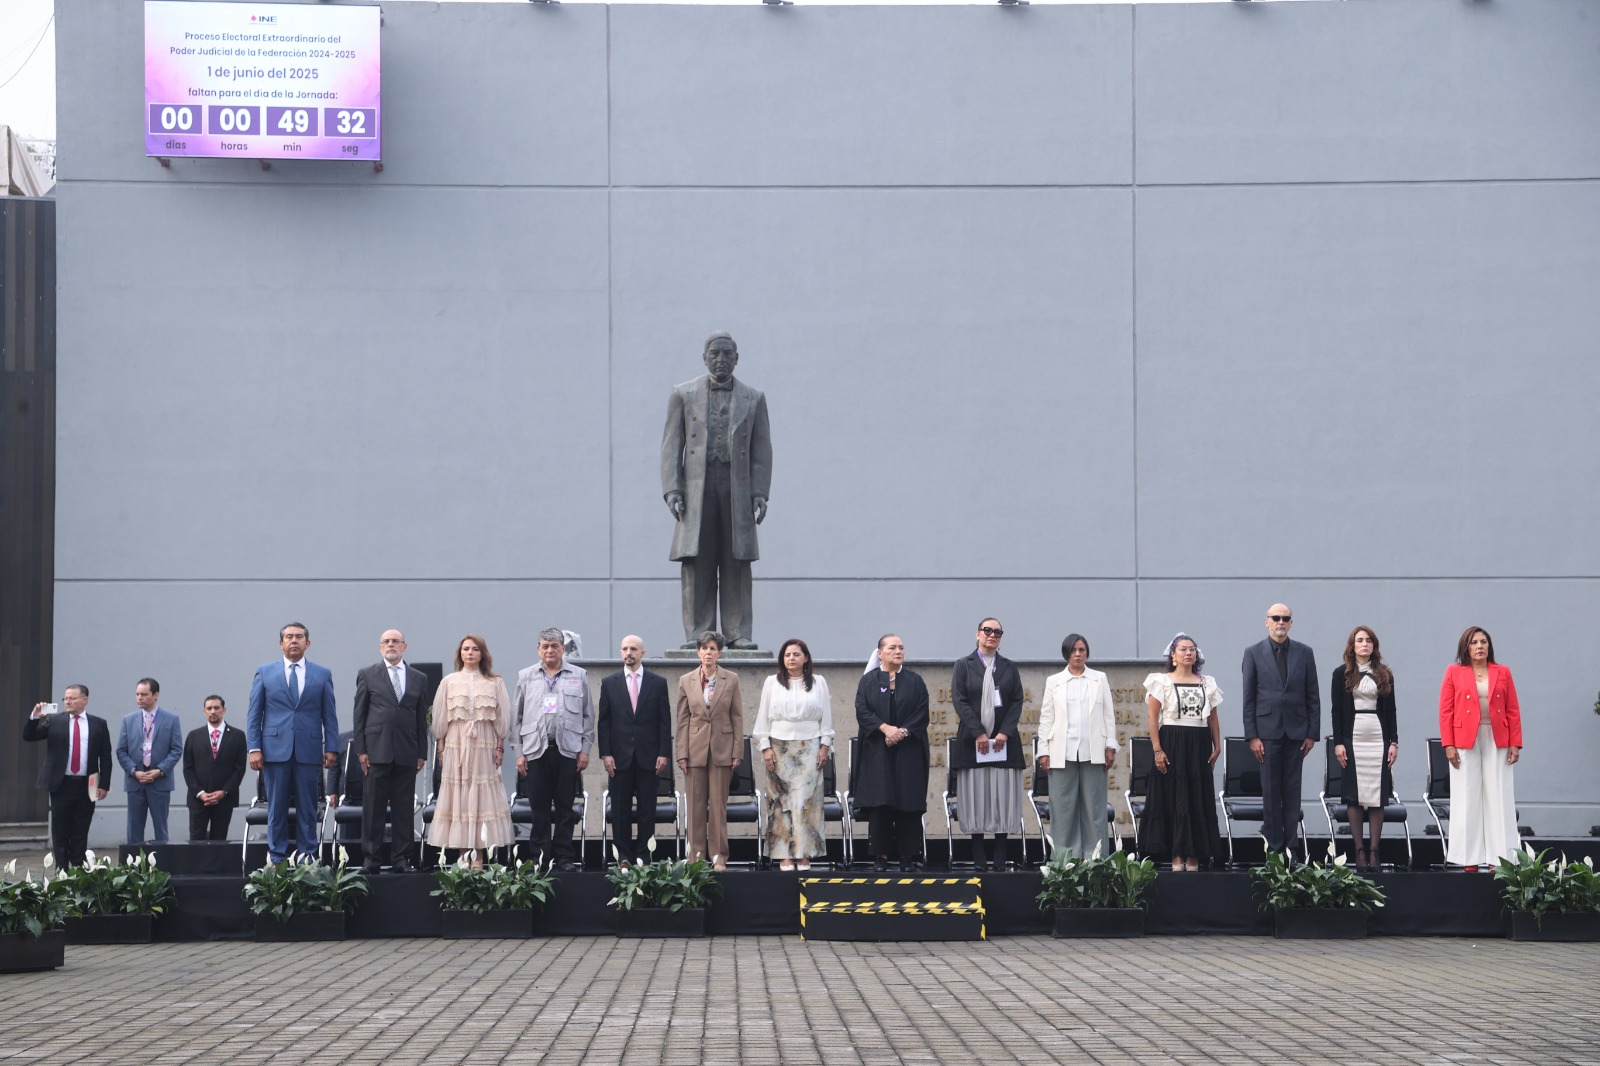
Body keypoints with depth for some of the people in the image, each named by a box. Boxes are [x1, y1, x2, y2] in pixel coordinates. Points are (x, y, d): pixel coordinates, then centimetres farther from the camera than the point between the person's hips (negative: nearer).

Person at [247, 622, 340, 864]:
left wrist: (331, 748, 0)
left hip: (309, 751, 0)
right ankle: (277, 859, 8)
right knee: (276, 808, 2)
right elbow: (254, 713, 6)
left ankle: (307, 859, 7)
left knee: (307, 808, 2)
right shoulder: (264, 672, 9)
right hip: (275, 750, 0)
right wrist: (254, 748, -3)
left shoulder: (322, 675, 10)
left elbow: (329, 715, 9)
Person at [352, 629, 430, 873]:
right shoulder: (367, 675, 6)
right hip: (377, 751, -2)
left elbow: (422, 718, 13)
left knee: (404, 808, 3)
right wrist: (360, 749, -3)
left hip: (406, 753, 2)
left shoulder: (418, 679, 13)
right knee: (373, 807, 0)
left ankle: (401, 858, 8)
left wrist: (422, 753, 8)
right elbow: (359, 714, 4)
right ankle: (370, 858, 5)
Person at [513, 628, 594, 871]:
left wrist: (585, 749, 2)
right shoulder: (526, 677, 8)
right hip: (535, 750, 1)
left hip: (567, 750, 0)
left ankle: (564, 856, 8)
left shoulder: (579, 676, 7)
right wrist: (519, 752, 3)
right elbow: (517, 717, 9)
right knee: (539, 807, 3)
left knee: (565, 807, 3)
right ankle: (540, 856, 9)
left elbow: (588, 716, 8)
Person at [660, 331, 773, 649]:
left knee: (737, 564, -1)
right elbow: (671, 446, 7)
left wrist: (760, 494, -1)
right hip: (696, 486, -1)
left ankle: (738, 633, 2)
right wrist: (672, 489, -4)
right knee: (697, 564, -3)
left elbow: (762, 450, 9)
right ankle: (697, 634, -1)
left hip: (738, 488, 1)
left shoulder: (753, 399, 13)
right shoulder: (683, 395, 11)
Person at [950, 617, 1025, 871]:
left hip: (1004, 740, 2)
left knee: (1003, 796, -2)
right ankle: (979, 858, 0)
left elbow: (1017, 701, 5)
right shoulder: (963, 666, 6)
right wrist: (978, 733, -12)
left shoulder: (1009, 668, 12)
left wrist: (1005, 732, -8)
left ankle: (1000, 858, 1)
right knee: (976, 797, -3)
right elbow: (959, 700, -2)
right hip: (972, 741, -2)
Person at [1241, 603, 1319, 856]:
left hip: (1296, 731, 1)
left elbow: (1313, 696, 8)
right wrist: (1252, 736, -5)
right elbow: (1248, 698, 1)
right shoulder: (1254, 653, 3)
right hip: (1267, 730, -1)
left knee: (1292, 790, 3)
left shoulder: (1304, 653, 8)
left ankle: (1291, 843, 8)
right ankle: (1274, 845, 4)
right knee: (1270, 791, 0)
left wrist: (1312, 733, 2)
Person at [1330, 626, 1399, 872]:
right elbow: (1336, 711, 2)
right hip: (1352, 738, -1)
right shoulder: (1341, 674, 5)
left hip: (1379, 738, 1)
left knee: (1377, 796, -2)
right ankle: (1359, 850, 1)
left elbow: (1390, 711, 9)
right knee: (1354, 795, -2)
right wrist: (1338, 743, -5)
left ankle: (1374, 851, 0)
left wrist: (1394, 741, 3)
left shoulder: (1384, 674, 10)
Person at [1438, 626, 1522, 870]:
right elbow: (1446, 711, 1)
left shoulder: (1502, 673, 9)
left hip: (1497, 743, 1)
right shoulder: (1454, 672, 5)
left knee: (1499, 799, 0)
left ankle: (1498, 858, 2)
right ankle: (1470, 859, 2)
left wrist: (1515, 744, 0)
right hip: (1465, 742, -1)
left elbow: (1513, 711, 7)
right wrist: (1448, 745, -7)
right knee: (1467, 799, -1)